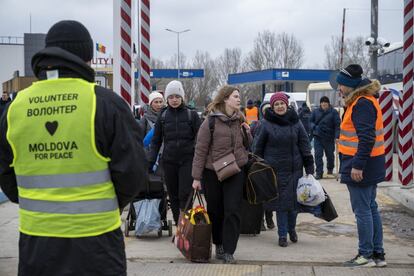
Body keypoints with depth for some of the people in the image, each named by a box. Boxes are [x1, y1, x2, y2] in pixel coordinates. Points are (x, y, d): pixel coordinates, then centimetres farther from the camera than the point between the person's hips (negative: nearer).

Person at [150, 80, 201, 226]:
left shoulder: (191, 114, 1)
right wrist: (151, 161, 3)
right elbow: (156, 140, 11)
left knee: (185, 194, -11)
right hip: (169, 161, 3)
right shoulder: (163, 116, 6)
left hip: (187, 160, -3)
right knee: (173, 196, 7)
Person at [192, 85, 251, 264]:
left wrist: (247, 133, -2)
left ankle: (228, 251, 0)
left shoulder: (240, 120, 8)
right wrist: (197, 177, -9)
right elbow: (200, 150, -7)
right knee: (215, 211, 9)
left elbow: (247, 145, 20)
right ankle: (218, 244, 28)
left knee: (233, 211, -4)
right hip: (213, 172, -3)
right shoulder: (211, 121, -8)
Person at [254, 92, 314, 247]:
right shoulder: (267, 124, -1)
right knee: (281, 201, 0)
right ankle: (282, 234, 12)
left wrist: (309, 169, 0)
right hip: (275, 169, -2)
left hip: (294, 169, 2)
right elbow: (259, 147, 4)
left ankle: (291, 228, 28)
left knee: (294, 200, 5)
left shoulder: (295, 122, 4)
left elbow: (305, 146, 4)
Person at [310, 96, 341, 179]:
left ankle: (330, 169, 35)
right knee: (318, 155, -4)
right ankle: (319, 173, 0)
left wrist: (337, 136, -17)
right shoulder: (315, 112, 6)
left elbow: (337, 125, -8)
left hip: (329, 138, -1)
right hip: (318, 137, 2)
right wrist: (314, 127, -9)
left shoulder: (333, 112, -3)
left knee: (330, 154, 12)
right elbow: (311, 121, 13)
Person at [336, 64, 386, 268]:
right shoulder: (364, 101, 15)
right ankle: (378, 254, 20)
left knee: (362, 211, -3)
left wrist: (358, 165, -26)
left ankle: (366, 255, 5)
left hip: (361, 167, -11)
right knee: (371, 208, 14)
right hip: (369, 166, 11)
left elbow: (366, 137, -25)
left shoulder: (362, 104, -17)